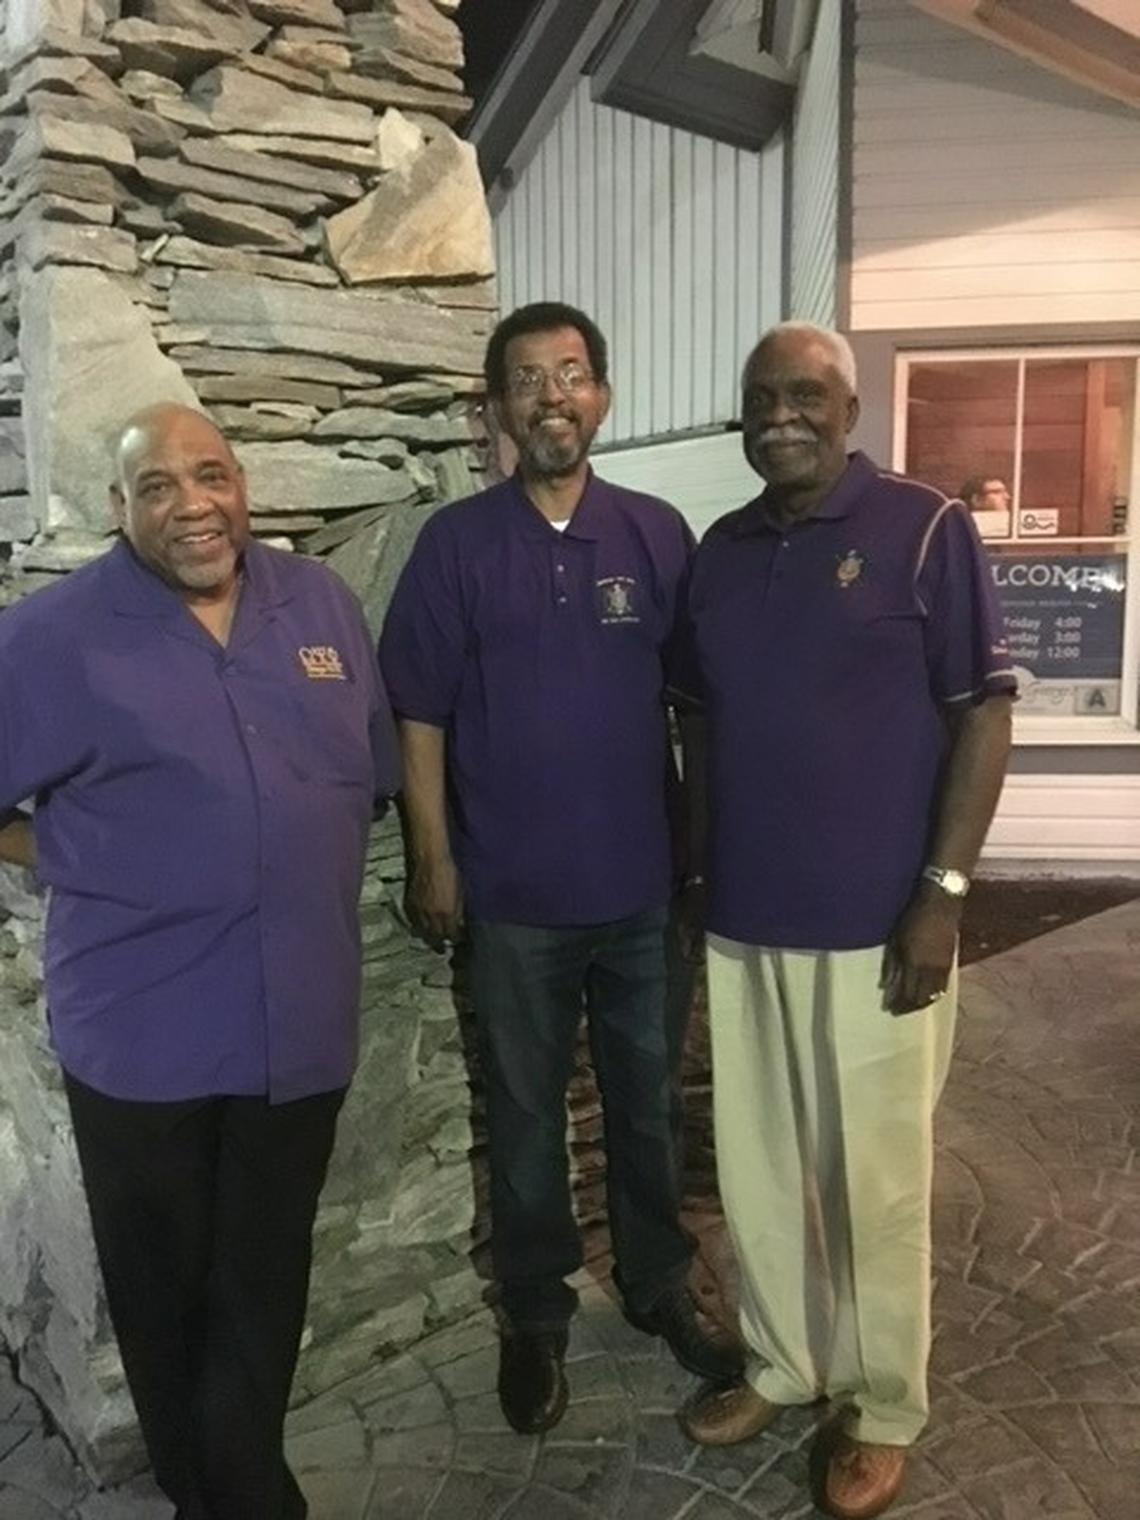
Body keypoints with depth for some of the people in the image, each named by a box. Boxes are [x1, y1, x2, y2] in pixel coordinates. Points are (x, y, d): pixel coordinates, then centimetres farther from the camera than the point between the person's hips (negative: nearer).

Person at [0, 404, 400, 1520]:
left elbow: (373, 772, 11)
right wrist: (92, 875, -5)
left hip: (301, 1017, 3)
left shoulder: (321, 605, 3)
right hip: (143, 1029, -3)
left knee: (265, 1280, 20)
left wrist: (309, 883, 7)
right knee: (164, 1285, 19)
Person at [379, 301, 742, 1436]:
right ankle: (535, 1313, 35)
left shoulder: (659, 535, 0)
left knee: (649, 1100, 17)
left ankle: (658, 1287, 39)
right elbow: (418, 713, -3)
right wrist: (434, 860, -5)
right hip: (514, 893, -1)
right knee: (525, 1112, 14)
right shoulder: (455, 543, -4)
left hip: (647, 884, 2)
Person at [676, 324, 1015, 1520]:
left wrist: (943, 890, -13)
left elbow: (983, 715, -8)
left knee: (874, 1175, 9)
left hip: (876, 921, -5)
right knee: (757, 1165, 16)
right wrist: (693, 877, 11)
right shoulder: (720, 551, 8)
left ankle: (884, 1411, 31)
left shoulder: (925, 530, -6)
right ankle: (780, 1362, 39)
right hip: (744, 920, 5)